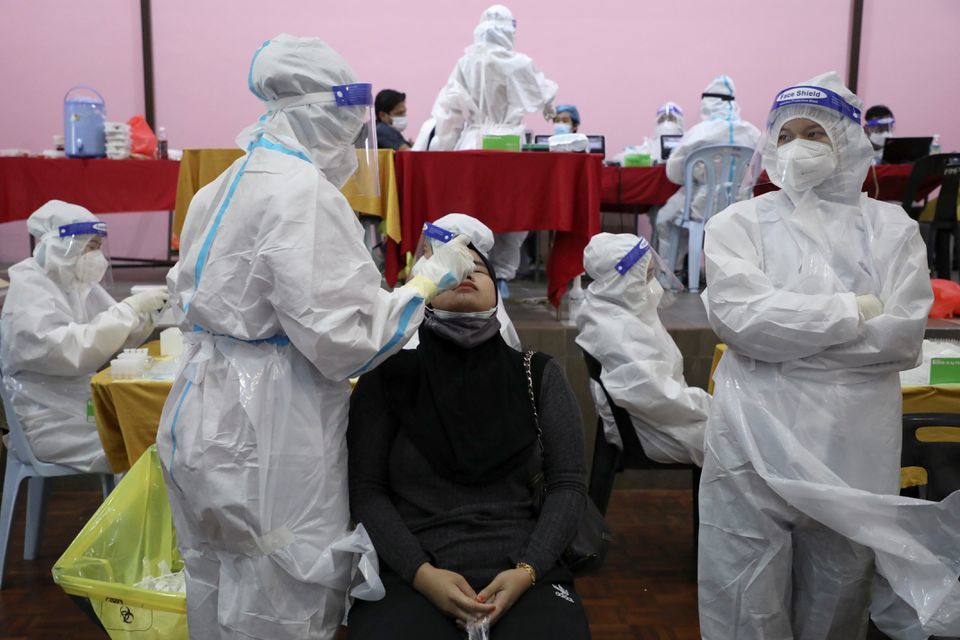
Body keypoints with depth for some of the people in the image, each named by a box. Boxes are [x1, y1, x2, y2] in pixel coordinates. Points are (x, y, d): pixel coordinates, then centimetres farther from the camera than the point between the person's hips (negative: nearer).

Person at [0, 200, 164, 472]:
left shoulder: (80, 284, 9)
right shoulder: (29, 294, -15)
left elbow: (121, 339, 8)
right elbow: (74, 351, -30)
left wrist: (145, 311, -11)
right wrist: (129, 308, -29)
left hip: (90, 406, 8)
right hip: (49, 423, -8)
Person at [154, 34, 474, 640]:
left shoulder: (226, 187, 10)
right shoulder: (305, 194, -20)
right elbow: (344, 339, -22)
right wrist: (427, 280, -12)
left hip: (205, 412, 10)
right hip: (266, 436, -10)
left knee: (220, 591, 23)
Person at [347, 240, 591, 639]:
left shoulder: (538, 375, 8)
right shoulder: (387, 378, 4)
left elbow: (569, 485, 5)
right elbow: (365, 490, 1)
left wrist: (527, 570, -9)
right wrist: (422, 573, -11)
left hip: (521, 571, 1)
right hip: (410, 575, -1)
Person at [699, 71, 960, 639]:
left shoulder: (890, 228, 6)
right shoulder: (739, 224, 2)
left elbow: (904, 337, -7)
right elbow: (740, 317, -14)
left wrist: (786, 330, -10)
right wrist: (855, 310, -9)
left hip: (855, 448, 2)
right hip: (756, 443, -1)